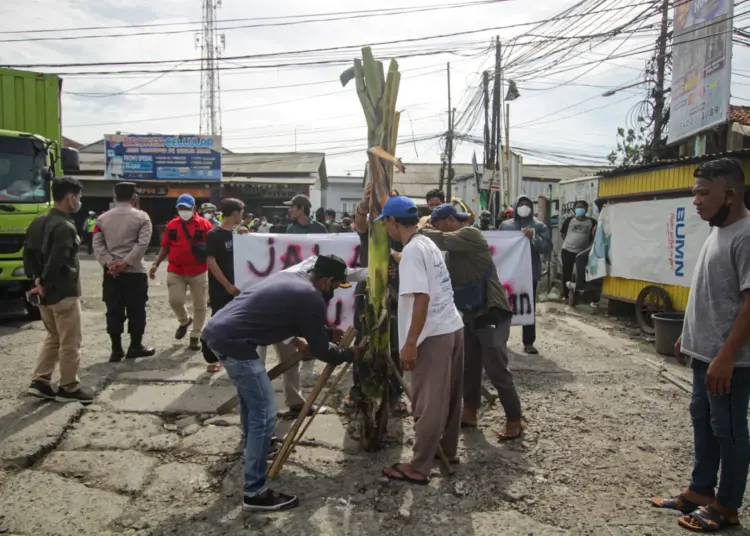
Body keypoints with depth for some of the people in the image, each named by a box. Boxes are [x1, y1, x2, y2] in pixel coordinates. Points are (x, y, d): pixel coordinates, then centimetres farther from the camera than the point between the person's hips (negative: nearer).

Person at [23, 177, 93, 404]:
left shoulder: (38, 222, 11)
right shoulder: (65, 226, -19)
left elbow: (28, 253, 11)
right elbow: (56, 262, -26)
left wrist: (36, 279, 4)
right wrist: (45, 284, -14)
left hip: (46, 294, 9)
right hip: (64, 293, -9)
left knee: (53, 338, 20)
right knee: (70, 343, 2)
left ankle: (40, 382, 20)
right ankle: (68, 388, 11)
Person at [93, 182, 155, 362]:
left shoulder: (103, 218, 8)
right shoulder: (141, 217, -2)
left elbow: (97, 243, 0)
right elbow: (143, 243, -14)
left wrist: (108, 262, -7)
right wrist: (126, 262, -14)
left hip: (111, 272, 3)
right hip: (135, 272, -3)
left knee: (114, 311, 6)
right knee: (136, 310, 6)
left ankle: (116, 349, 9)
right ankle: (135, 347, 12)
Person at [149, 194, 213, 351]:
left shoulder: (204, 224, -3)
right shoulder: (172, 225, 6)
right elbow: (165, 247, 11)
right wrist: (156, 264, 2)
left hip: (198, 272, -2)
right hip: (175, 271, 2)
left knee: (199, 305, 4)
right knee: (175, 300, -7)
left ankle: (195, 336, 19)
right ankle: (184, 321, 27)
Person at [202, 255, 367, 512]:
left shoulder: (290, 277, 18)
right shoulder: (311, 299, -8)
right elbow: (320, 350, 1)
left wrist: (331, 332, 37)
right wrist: (351, 354, 17)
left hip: (216, 330, 10)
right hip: (234, 343, -10)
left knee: (250, 395, 29)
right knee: (264, 413, -3)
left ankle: (254, 446, 50)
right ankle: (255, 493, 4)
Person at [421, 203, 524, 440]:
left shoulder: (471, 235, -13)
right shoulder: (455, 247, 14)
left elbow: (441, 240, -29)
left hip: (492, 313, -9)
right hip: (471, 313, 10)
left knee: (497, 370, -4)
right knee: (468, 366, 15)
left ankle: (514, 421, 9)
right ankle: (469, 413, 28)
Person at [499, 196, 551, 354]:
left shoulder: (539, 226, 2)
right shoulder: (505, 225, 6)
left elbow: (547, 248, -6)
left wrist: (533, 238, -20)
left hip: (530, 273, -1)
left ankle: (529, 342, 13)